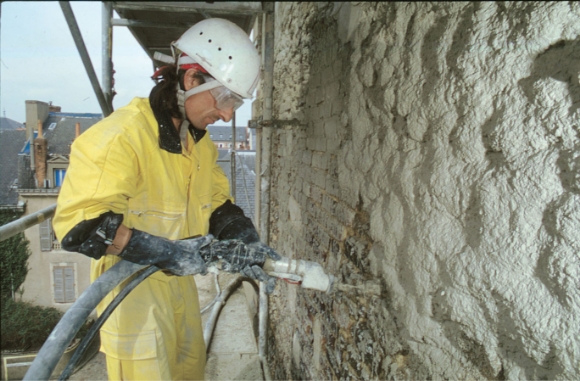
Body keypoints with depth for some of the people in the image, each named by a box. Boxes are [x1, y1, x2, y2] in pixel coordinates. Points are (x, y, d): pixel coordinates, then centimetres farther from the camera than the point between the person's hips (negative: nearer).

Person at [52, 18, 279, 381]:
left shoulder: (200, 141, 3)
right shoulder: (120, 136, -25)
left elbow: (218, 203, 6)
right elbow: (78, 222, -28)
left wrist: (248, 241, -11)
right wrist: (164, 252, -31)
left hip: (180, 281, 8)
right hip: (133, 289, -8)